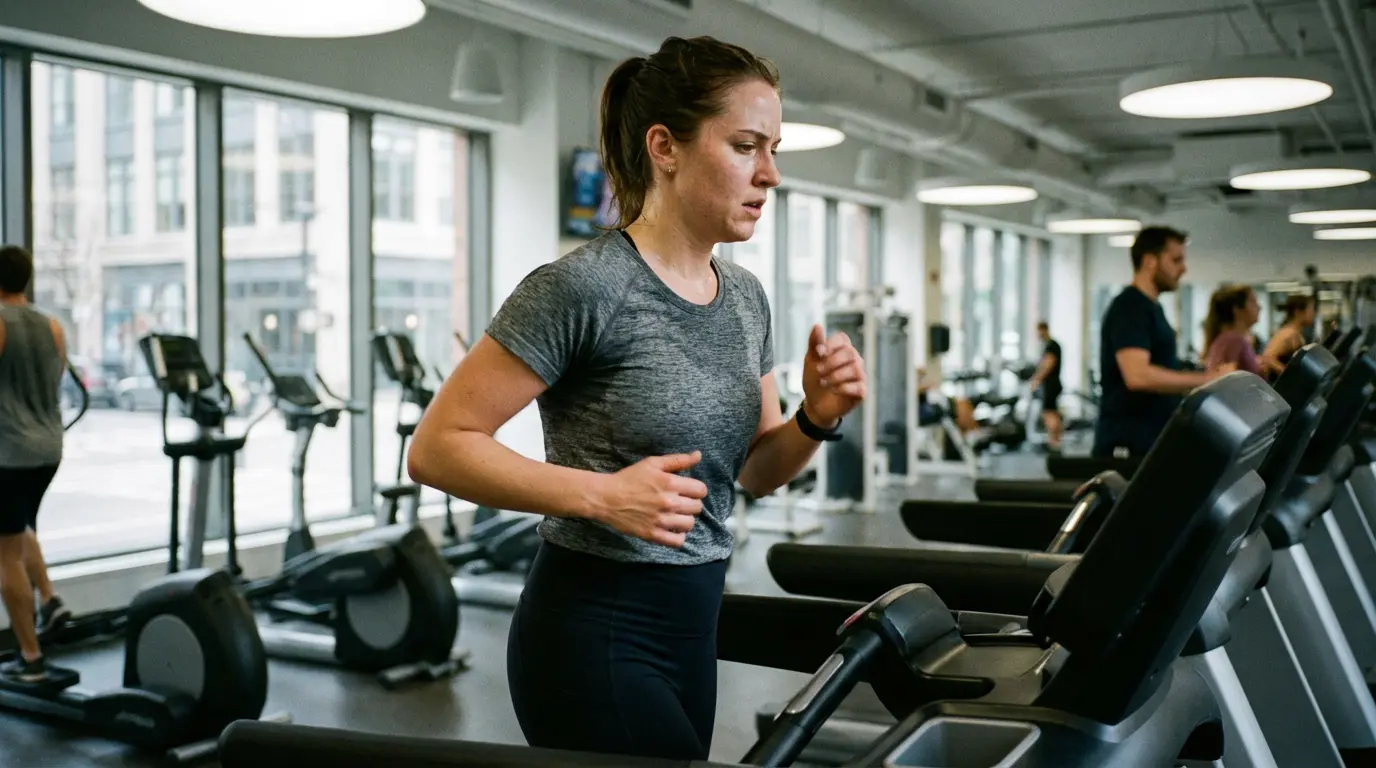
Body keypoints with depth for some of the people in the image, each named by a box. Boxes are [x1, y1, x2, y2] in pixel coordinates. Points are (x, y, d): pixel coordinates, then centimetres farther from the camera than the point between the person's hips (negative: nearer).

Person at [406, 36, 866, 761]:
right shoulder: (582, 287, -18)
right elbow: (437, 448, -17)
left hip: (691, 628, 8)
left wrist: (816, 419, -8)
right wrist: (604, 495, -27)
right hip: (594, 634, -8)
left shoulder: (745, 296, 5)